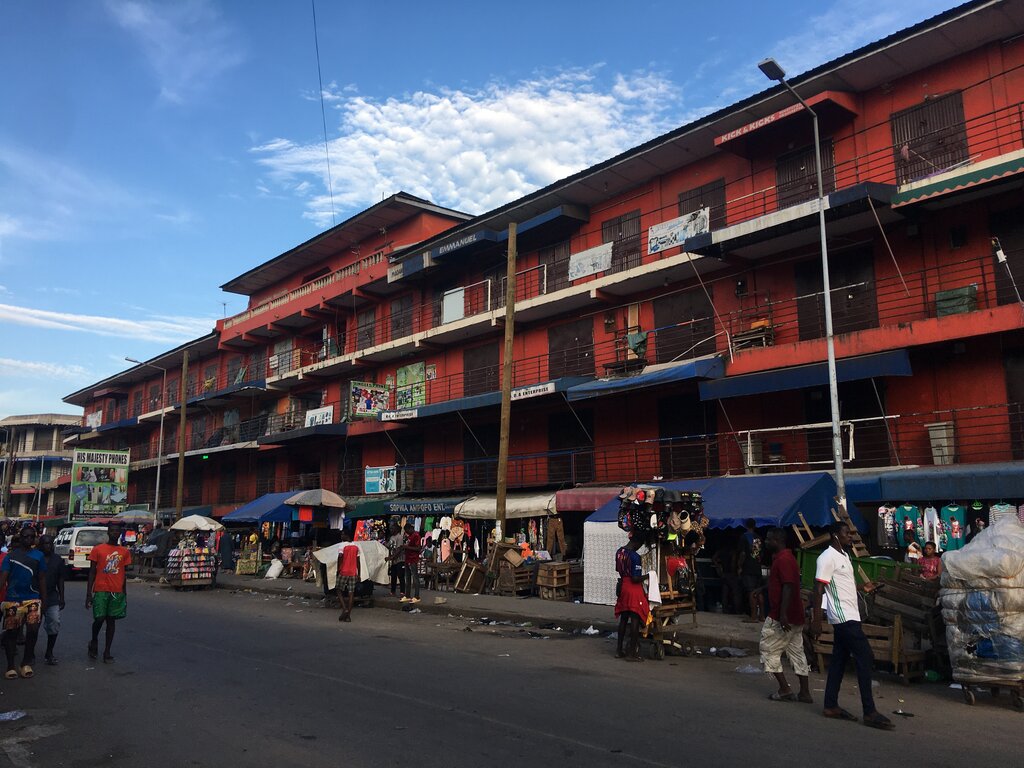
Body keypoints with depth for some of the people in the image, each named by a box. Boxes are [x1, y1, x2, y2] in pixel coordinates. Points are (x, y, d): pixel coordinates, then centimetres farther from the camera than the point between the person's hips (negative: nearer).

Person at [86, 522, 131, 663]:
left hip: (117, 592, 2)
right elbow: (92, 572, 0)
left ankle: (107, 652, 12)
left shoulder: (125, 552, 7)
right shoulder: (98, 549, -1)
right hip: (100, 591, -2)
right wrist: (88, 594, -5)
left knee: (111, 621, 5)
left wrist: (125, 594, 11)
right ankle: (94, 641, 24)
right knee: (99, 619, -6)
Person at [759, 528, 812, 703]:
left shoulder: (783, 560, -17)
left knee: (768, 649, 0)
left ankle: (785, 690, 1)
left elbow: (788, 587, -25)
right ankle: (804, 692, 15)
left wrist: (783, 614, -28)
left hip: (781, 618, -10)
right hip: (795, 616, 10)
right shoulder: (785, 557, 15)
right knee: (796, 652, 12)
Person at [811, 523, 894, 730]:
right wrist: (816, 621, -20)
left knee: (839, 659, 11)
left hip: (849, 616, 9)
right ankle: (870, 712, -6)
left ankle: (831, 706, 17)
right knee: (865, 658, -10)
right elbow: (818, 589, -17)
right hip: (843, 617, -9)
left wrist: (863, 586, 27)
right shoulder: (827, 558, -14)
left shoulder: (844, 556, 15)